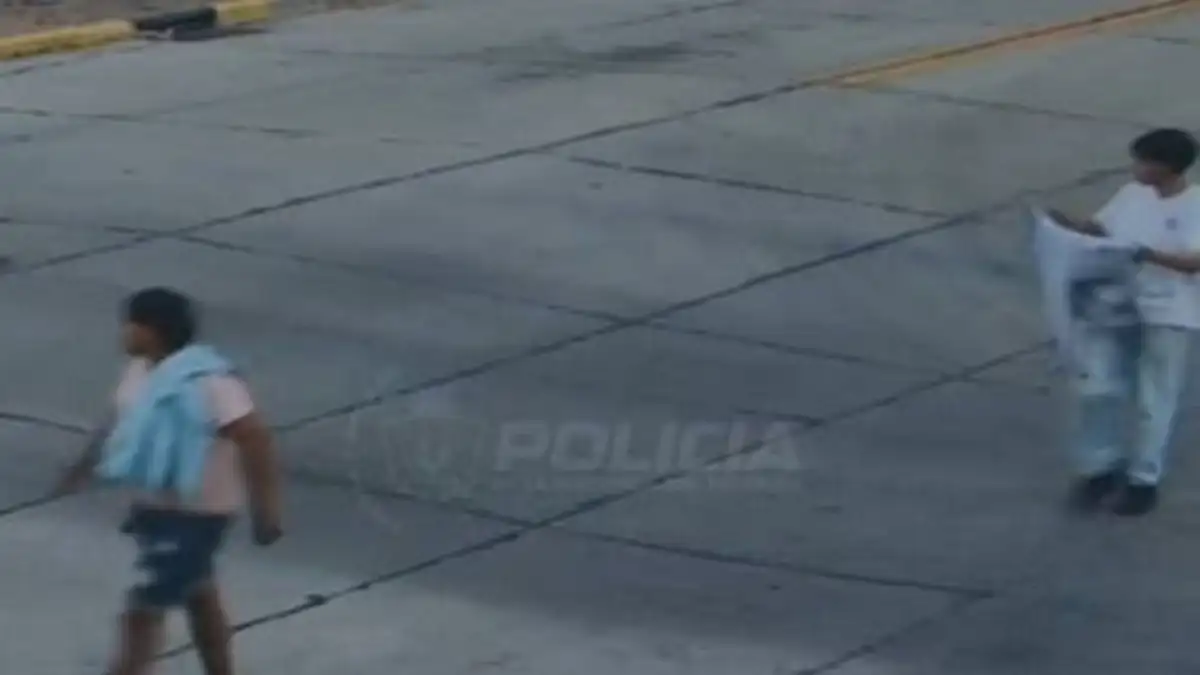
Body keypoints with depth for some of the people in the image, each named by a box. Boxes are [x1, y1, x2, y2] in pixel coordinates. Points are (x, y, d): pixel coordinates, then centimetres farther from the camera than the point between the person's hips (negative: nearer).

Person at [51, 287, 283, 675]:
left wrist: (265, 510, -24)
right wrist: (82, 469, 24)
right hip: (156, 506, 9)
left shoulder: (205, 383, -28)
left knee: (143, 610, -6)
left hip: (194, 515, -9)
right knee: (198, 596, 22)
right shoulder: (144, 370, 1)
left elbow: (255, 440, -26)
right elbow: (120, 422, 18)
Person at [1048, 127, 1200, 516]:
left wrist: (1150, 255, -34)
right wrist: (1068, 225, 0)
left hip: (1167, 316, -5)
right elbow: (1100, 228, 18)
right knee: (1098, 388, 4)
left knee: (1155, 400, 5)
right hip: (1117, 305, 5)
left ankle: (1144, 479, 18)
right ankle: (1101, 467, 19)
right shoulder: (1133, 194, 5)